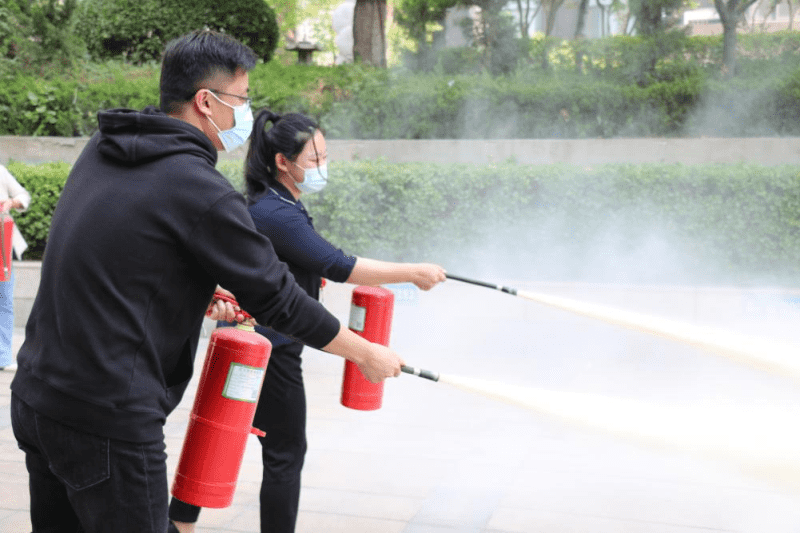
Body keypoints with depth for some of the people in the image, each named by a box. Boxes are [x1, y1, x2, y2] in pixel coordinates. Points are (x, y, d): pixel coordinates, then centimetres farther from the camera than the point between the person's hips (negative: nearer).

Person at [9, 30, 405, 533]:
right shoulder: (200, 190, -17)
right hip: (108, 421, -9)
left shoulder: (101, 150, 8)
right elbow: (277, 298, -11)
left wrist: (196, 293, 13)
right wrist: (368, 354, 1)